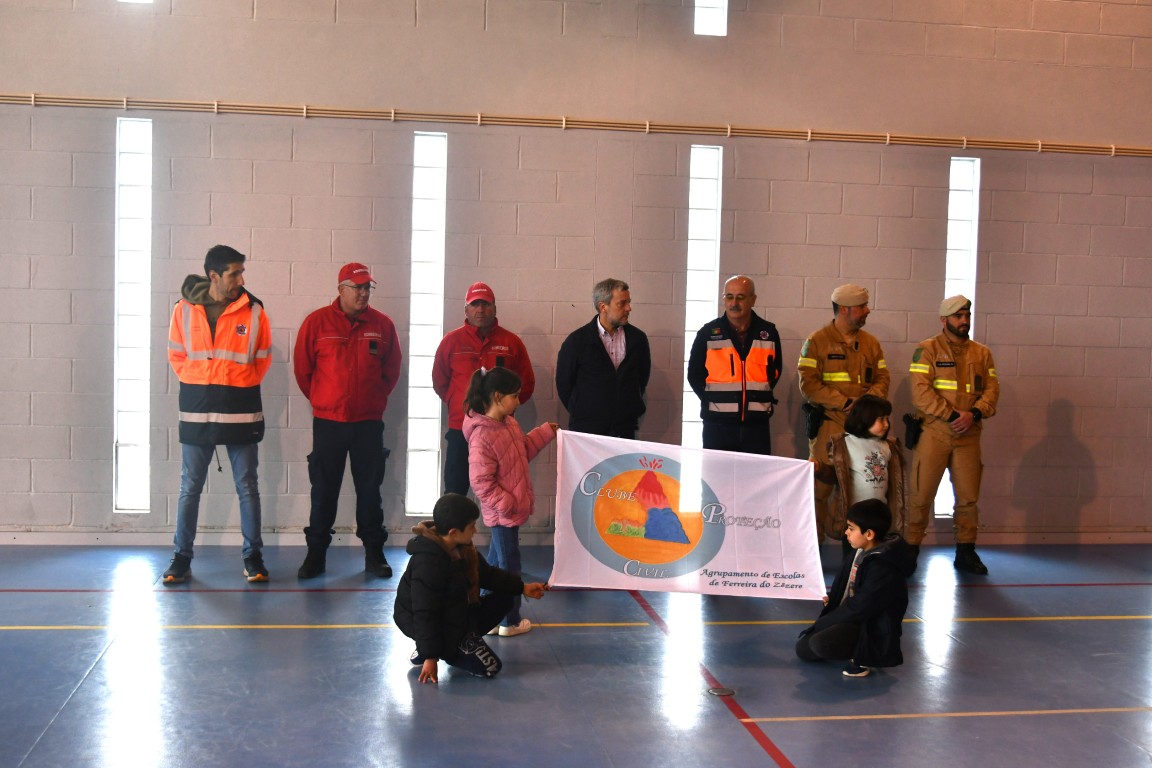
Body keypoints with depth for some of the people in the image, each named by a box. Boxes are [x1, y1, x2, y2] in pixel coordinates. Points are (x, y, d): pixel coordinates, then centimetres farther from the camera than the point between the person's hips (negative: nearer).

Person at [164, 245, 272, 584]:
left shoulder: (254, 311, -3)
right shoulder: (184, 309, -1)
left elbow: (262, 359, 7)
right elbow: (176, 355, 11)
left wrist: (241, 387, 6)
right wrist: (196, 386, 7)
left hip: (242, 413, 0)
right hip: (196, 412, 1)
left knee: (247, 487, 6)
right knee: (190, 488, 7)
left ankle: (253, 556, 15)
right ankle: (181, 558, 17)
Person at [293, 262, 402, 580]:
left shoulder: (383, 324, 2)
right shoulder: (317, 322, -4)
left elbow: (391, 370, 12)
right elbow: (302, 368, 4)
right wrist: (322, 399, 11)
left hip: (369, 422, 1)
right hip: (328, 421, -1)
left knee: (370, 488, 7)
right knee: (323, 489, 5)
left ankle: (374, 553, 16)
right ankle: (316, 554, 14)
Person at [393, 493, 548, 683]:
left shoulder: (462, 548, -4)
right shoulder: (427, 563, -31)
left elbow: (487, 574, 11)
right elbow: (425, 614, -28)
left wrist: (522, 587, 5)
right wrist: (430, 657, -25)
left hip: (454, 612, 9)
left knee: (503, 599, 7)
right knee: (488, 667, -12)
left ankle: (461, 643, 3)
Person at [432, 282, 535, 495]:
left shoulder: (511, 342, 3)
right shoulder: (451, 341, 3)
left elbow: (526, 383, 10)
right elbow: (439, 382, 13)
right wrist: (458, 404, 10)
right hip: (460, 430, 0)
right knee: (455, 492, 7)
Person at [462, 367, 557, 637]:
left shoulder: (509, 423, 2)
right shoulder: (483, 436, -26)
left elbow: (524, 449, 19)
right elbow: (481, 482, -24)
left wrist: (546, 432, 14)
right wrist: (506, 503, -22)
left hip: (512, 508, 10)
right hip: (502, 513, -10)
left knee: (496, 561, 21)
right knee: (509, 565, 4)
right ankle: (510, 622, 18)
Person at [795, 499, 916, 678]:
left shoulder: (883, 567, -25)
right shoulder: (858, 552, 4)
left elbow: (859, 609, -24)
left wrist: (821, 624, -16)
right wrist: (830, 599, -3)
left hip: (872, 629, -10)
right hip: (850, 618, 10)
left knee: (820, 643, -31)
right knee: (802, 649, 7)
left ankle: (863, 657, -7)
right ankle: (857, 650, 15)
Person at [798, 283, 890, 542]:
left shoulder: (871, 343, 14)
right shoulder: (817, 342, -1)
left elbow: (882, 379, 11)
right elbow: (808, 384, -9)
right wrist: (845, 402, -14)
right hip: (828, 423, -4)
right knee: (822, 482, -4)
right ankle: (814, 539, 5)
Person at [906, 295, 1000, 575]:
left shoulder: (982, 353, 13)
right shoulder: (927, 349, -1)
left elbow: (992, 389, 5)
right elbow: (920, 389, -11)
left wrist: (974, 414, -13)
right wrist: (952, 415, -17)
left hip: (968, 434, 4)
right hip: (933, 432, -4)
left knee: (969, 496, 7)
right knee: (921, 493, -1)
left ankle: (965, 552, 19)